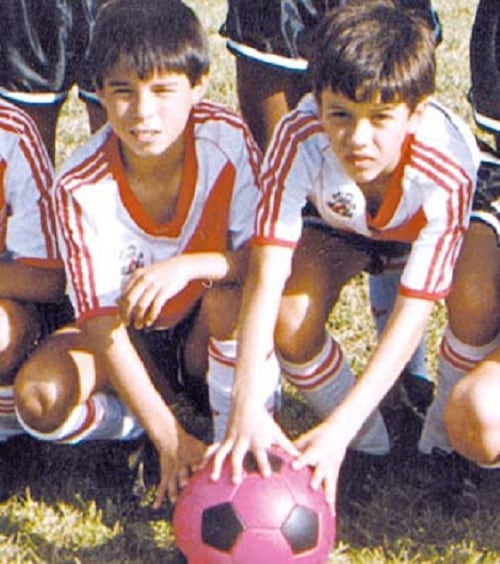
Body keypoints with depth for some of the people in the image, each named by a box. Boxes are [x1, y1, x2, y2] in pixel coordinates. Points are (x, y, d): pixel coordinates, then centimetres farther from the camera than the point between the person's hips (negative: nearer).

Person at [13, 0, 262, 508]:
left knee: (234, 291, -35)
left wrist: (186, 266, -41)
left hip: (205, 332, 0)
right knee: (40, 396, -27)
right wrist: (168, 436, -27)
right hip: (133, 337, 0)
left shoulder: (226, 139, -23)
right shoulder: (81, 186, -25)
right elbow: (103, 321, -23)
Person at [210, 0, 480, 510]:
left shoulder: (446, 171, -41)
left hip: (427, 226, -1)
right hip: (337, 222, 1)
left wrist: (339, 428, -50)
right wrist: (246, 407, -55)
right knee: (290, 322, -27)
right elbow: (266, 275, -42)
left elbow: (413, 315, -40)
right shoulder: (299, 139, -39)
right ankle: (368, 444, 0)